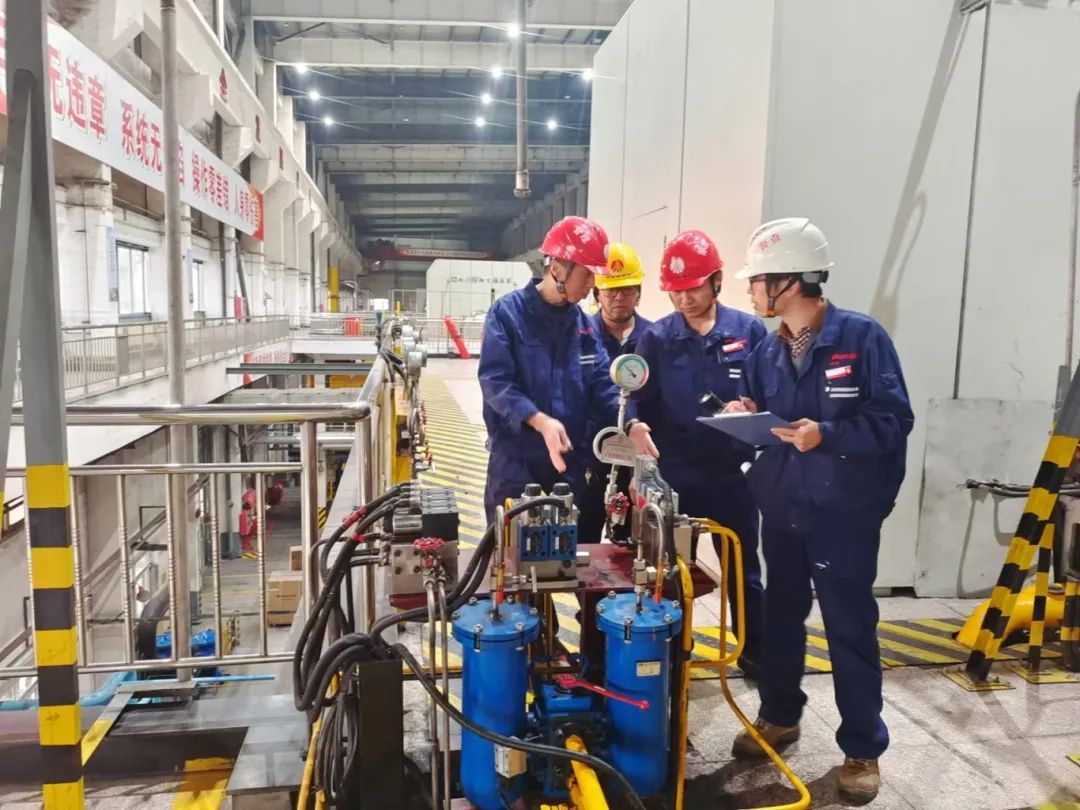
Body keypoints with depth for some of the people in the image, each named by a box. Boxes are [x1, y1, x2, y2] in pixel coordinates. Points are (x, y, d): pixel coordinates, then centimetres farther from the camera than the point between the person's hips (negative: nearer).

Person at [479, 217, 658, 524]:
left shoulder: (583, 323, 8)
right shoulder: (508, 312, -9)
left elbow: (601, 384, 4)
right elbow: (495, 381, -17)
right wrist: (540, 420, -32)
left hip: (570, 462, 5)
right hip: (515, 461, -5)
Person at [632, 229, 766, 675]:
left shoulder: (749, 330, -3)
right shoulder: (657, 338, -3)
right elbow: (644, 406, -4)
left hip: (733, 473, 1)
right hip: (674, 474, 0)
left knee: (743, 567, 15)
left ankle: (754, 651, 33)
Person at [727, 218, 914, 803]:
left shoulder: (862, 336, -12)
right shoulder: (766, 351, 6)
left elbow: (893, 421, -15)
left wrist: (827, 435, -26)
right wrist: (747, 419, -9)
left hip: (844, 513, -5)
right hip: (781, 509, 6)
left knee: (850, 629, 6)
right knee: (781, 617, 18)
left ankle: (862, 748, 23)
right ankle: (779, 716, 38)